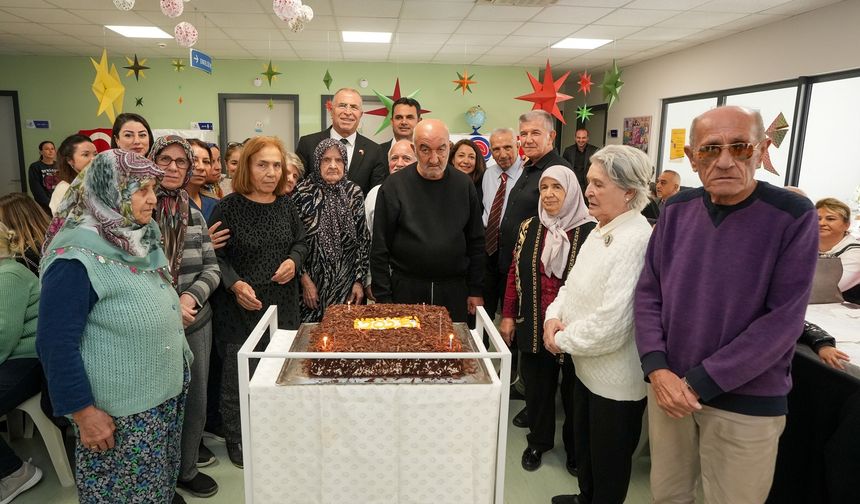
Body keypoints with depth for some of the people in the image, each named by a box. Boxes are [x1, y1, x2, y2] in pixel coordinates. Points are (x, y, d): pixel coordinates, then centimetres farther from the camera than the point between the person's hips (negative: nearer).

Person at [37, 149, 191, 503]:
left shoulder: (141, 236, 4)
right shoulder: (77, 257, -22)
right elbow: (56, 343, -21)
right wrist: (84, 411, -19)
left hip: (166, 391, 8)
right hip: (120, 411, -7)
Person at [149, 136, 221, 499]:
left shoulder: (194, 214, 4)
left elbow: (212, 268, 5)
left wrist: (191, 296, -14)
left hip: (197, 323, 5)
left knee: (195, 399, 17)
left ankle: (185, 464, 41)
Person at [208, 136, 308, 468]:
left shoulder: (285, 204, 5)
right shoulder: (228, 207, -10)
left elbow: (301, 242, 15)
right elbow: (216, 257, -9)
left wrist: (294, 260, -4)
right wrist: (235, 284, -23)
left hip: (282, 305, 5)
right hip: (240, 307, -4)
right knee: (237, 375, 7)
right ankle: (236, 440, 28)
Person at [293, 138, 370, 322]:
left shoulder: (354, 193, 1)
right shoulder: (303, 193, -5)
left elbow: (363, 240, 4)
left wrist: (359, 280, 0)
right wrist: (305, 280, -6)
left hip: (347, 285, 1)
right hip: (312, 283, -1)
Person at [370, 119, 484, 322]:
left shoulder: (464, 185, 2)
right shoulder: (394, 186, -6)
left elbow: (476, 242, 7)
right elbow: (380, 249, -4)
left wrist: (476, 290, 5)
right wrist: (383, 298, -6)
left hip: (454, 291, 2)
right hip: (406, 290, -2)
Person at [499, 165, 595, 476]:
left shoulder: (590, 231, -11)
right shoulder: (529, 228, 3)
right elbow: (515, 273, 6)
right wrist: (508, 315, 4)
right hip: (534, 326, 3)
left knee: (573, 390, 14)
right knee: (536, 387, 16)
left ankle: (575, 449, 36)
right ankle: (539, 442, 38)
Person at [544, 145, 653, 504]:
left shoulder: (636, 242, -27)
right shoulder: (601, 230, 5)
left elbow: (610, 326, -30)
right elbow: (575, 283, 13)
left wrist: (563, 340, -15)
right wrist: (554, 317, -6)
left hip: (617, 379, -9)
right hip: (587, 367, 9)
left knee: (608, 465, 14)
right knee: (583, 445, 28)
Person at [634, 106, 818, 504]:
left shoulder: (794, 217, -12)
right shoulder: (677, 210, -1)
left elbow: (783, 320, -16)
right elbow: (648, 293, 1)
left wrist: (701, 383, -17)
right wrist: (657, 369, -12)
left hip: (746, 403, -3)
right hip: (669, 387, 3)